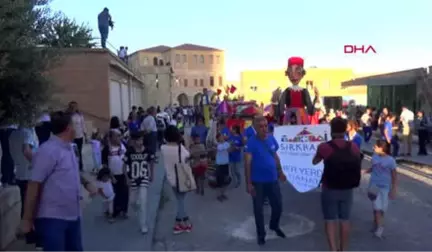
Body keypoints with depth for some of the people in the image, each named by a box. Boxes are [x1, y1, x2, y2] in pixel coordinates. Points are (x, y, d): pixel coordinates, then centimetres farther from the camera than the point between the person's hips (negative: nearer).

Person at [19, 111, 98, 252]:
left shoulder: (68, 149, 8)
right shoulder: (48, 151, -19)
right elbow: (33, 186, -19)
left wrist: (86, 183, 9)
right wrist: (27, 219, -16)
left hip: (73, 216, 9)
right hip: (52, 219, -9)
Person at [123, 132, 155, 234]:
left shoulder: (148, 151, -12)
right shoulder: (129, 152, -14)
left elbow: (151, 163, 5)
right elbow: (125, 166, -3)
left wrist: (151, 175, 11)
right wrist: (127, 178, -5)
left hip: (144, 179, -2)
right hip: (133, 180, 2)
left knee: (143, 202, -9)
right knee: (133, 201, 15)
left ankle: (143, 225, 2)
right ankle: (141, 213, 48)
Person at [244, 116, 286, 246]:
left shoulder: (272, 139, -1)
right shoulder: (251, 142, -16)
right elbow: (247, 163, -19)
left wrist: (280, 172, 16)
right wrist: (248, 183, -23)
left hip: (273, 180, 5)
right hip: (258, 182, -4)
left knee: (278, 206, 15)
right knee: (258, 209, 9)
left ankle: (274, 226, 44)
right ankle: (261, 234, 29)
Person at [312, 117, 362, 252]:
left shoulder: (324, 147, -15)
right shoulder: (354, 148, -4)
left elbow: (314, 162, 3)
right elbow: (357, 167, 9)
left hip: (330, 190, -3)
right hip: (347, 190, 4)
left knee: (330, 220, 7)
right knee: (345, 220, 15)